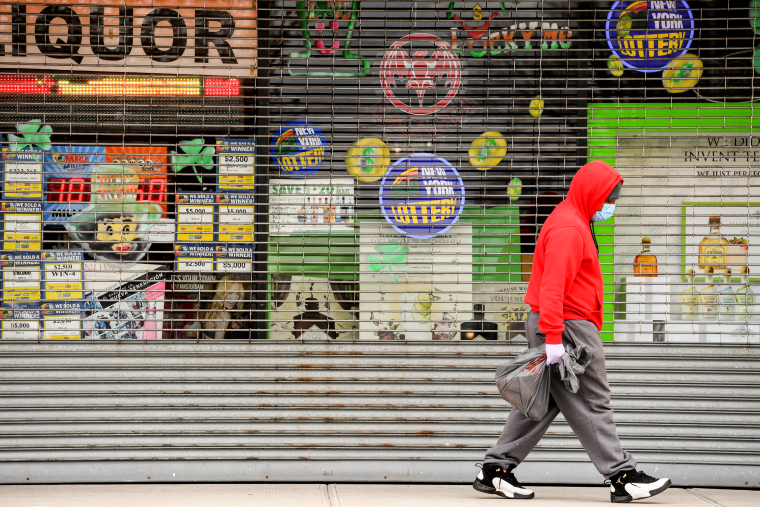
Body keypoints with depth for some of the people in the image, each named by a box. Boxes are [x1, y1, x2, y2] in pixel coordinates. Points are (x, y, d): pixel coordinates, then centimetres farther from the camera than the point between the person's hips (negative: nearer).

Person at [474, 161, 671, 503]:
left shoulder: (574, 223, 20)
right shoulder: (568, 228, -16)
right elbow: (552, 287, -23)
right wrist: (554, 338, -27)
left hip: (558, 326, 11)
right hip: (568, 327, -11)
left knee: (542, 402, 11)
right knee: (591, 404, -4)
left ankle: (495, 469, 13)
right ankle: (622, 478, 1)